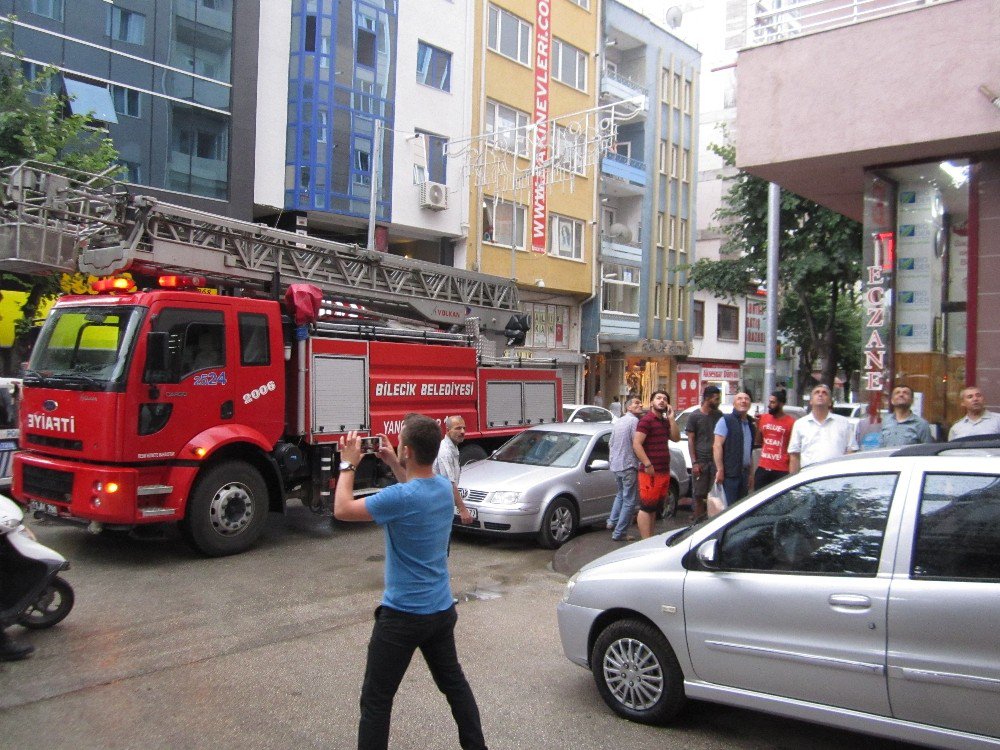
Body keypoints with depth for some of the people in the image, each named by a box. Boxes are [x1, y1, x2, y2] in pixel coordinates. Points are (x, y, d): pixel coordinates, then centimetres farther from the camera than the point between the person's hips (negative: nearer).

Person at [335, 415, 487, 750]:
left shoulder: (400, 497, -26)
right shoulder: (444, 487, -2)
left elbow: (342, 509, -14)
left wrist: (348, 464, -3)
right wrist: (393, 463, 16)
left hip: (403, 616, -8)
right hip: (442, 610, 8)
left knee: (376, 700, 5)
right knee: (454, 683, 23)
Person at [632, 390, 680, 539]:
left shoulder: (665, 421, 18)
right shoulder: (646, 420, -9)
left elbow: (676, 438, 8)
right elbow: (636, 444, -17)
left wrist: (671, 418, 2)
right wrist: (648, 465, -21)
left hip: (664, 472, 9)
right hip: (651, 472, -9)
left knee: (654, 508, 14)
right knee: (646, 508, -6)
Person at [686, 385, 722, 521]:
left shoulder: (719, 415, 9)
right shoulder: (694, 416, -1)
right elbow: (691, 440, -2)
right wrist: (694, 462, -8)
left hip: (716, 460, 3)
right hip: (700, 461, -3)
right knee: (699, 495, 1)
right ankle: (698, 521, 11)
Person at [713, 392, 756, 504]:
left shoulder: (751, 425, 16)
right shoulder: (726, 421, -4)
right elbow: (717, 446, -11)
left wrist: (750, 474, 18)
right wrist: (720, 470, -17)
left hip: (744, 474, 7)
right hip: (729, 474, -7)